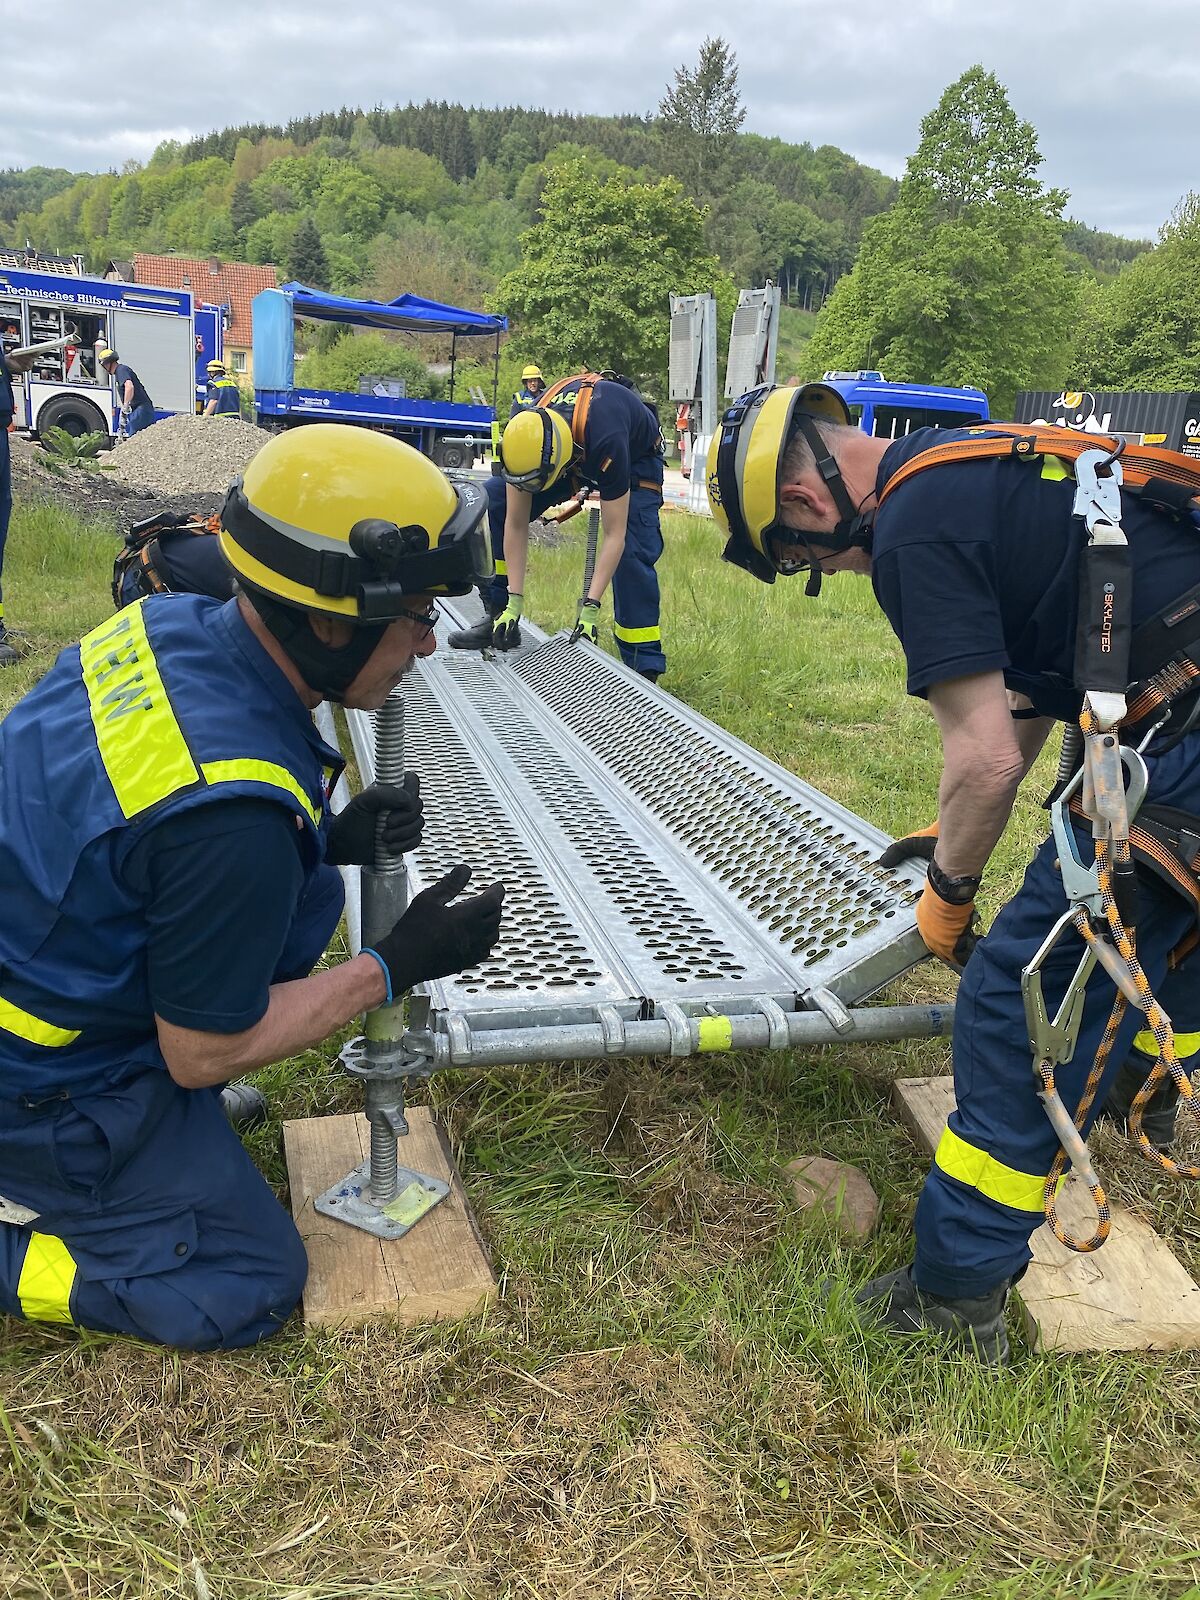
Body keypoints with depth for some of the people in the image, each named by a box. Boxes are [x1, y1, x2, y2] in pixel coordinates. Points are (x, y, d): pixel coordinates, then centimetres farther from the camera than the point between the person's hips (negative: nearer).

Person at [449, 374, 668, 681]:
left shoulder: (606, 443, -45)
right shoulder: (524, 437, -31)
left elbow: (614, 535, -37)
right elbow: (515, 524, -22)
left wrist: (590, 606, -41)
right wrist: (514, 601, -25)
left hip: (636, 456, -5)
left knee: (632, 552, -26)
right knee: (492, 502, -12)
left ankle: (644, 667, -19)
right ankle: (498, 614, -3)